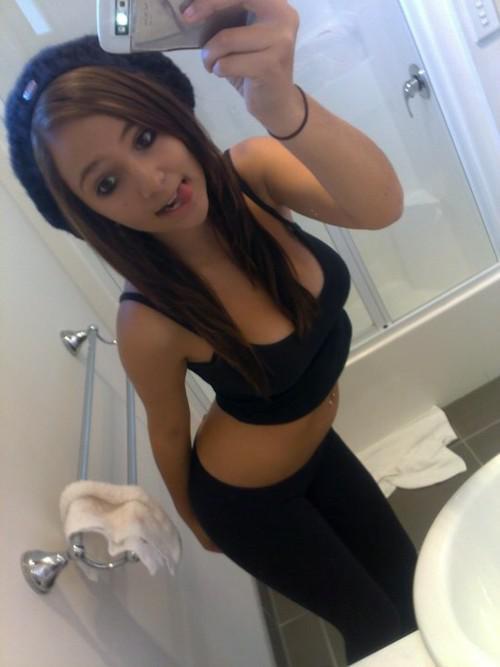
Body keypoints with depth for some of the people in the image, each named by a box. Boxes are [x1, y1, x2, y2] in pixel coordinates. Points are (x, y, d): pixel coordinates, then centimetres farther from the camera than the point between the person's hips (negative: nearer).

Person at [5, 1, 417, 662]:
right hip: (248, 498, -5)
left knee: (412, 590, 25)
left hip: (319, 447, 5)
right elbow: (168, 431, -14)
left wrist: (282, 102, -60)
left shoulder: (254, 171, -22)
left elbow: (380, 206, -40)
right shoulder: (149, 321, -32)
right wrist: (193, 517, 6)